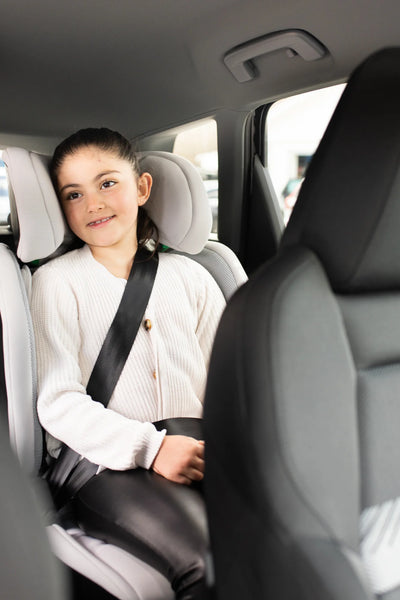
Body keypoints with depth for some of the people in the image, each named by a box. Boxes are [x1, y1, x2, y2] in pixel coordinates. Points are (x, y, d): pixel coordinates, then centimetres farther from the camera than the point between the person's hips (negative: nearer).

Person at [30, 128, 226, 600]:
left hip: (197, 454, 4)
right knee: (208, 560, -28)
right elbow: (59, 402, -5)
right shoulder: (56, 281, 5)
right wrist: (148, 446, -19)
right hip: (102, 464, -3)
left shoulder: (189, 276, 15)